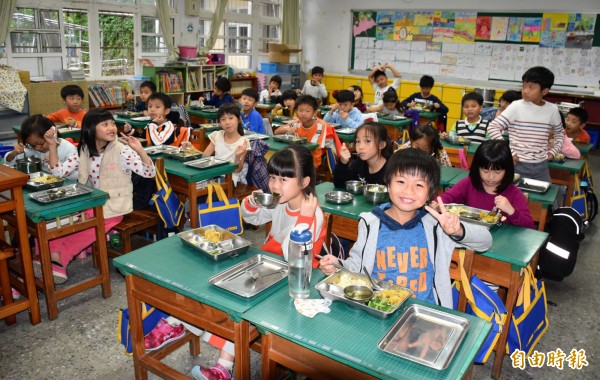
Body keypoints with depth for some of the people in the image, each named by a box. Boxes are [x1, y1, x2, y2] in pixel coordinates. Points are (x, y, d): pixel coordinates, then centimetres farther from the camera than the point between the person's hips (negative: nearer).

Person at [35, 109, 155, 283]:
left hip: (114, 206, -5)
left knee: (88, 229, -25)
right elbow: (58, 171, 2)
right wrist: (52, 145, -7)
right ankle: (55, 262, -11)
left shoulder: (121, 151, -13)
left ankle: (58, 256, -5)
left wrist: (140, 150, -34)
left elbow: (149, 173, -19)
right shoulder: (83, 151, 2)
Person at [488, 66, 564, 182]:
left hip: (541, 165, 4)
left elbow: (559, 132, 21)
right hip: (519, 165, -3)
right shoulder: (516, 106, -10)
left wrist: (553, 151, 7)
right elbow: (493, 127, -12)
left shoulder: (552, 109, 2)